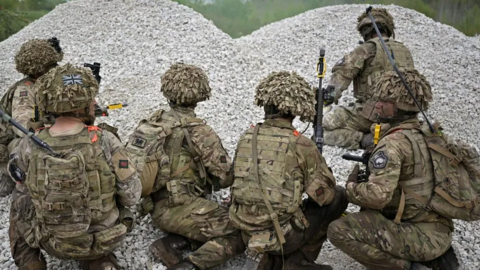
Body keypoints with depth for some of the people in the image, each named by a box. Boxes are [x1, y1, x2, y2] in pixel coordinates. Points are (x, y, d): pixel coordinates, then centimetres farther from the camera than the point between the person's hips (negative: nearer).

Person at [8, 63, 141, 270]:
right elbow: (131, 196, -15)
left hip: (53, 242, 1)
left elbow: (16, 173, 5)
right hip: (105, 239, 0)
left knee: (20, 200, 27)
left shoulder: (29, 146, -19)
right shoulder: (105, 142, -24)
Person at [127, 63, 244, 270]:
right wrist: (209, 179, 17)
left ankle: (172, 244, 1)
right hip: (181, 207, -8)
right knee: (239, 235, -5)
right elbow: (226, 176, -8)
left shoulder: (151, 123, 8)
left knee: (214, 229, 19)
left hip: (155, 208, 8)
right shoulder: (197, 130, -12)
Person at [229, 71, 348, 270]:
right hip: (284, 237, -6)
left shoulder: (246, 138, 0)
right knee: (338, 197, 12)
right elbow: (325, 195, -7)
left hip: (247, 234, 6)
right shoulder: (302, 145, -14)